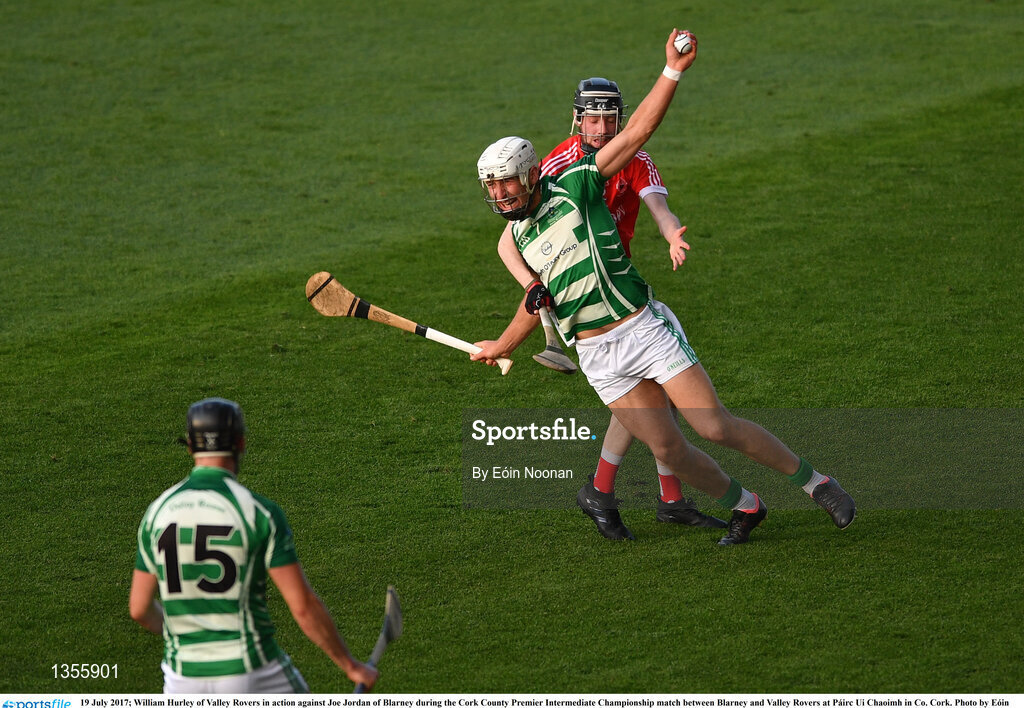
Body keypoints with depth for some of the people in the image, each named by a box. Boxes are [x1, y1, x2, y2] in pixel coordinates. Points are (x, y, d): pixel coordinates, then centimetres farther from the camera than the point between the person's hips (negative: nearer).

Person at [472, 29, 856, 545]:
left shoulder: (575, 187, -5)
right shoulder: (522, 233, 11)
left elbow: (636, 133, -11)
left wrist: (672, 71, -19)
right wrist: (503, 345, 37)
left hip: (643, 329, -5)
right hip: (598, 357, 5)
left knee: (715, 428, -9)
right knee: (668, 449, -4)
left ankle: (815, 483, 6)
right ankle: (743, 506, 18)